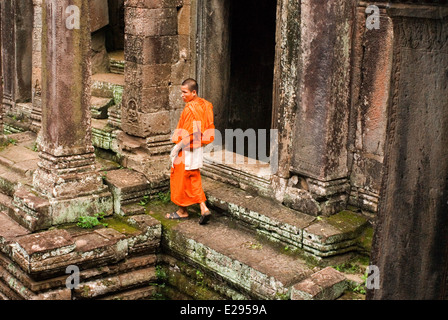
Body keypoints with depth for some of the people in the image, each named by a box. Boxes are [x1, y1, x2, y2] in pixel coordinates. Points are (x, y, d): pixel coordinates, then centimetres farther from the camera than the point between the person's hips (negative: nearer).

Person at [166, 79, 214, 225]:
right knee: (194, 180, 15)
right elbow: (207, 126, 13)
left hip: (186, 151, -9)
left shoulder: (190, 108, -22)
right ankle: (204, 209, 7)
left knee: (181, 179, 7)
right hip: (197, 149, 9)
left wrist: (177, 147, -18)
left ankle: (183, 211, 20)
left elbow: (190, 134, -27)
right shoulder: (204, 105, 5)